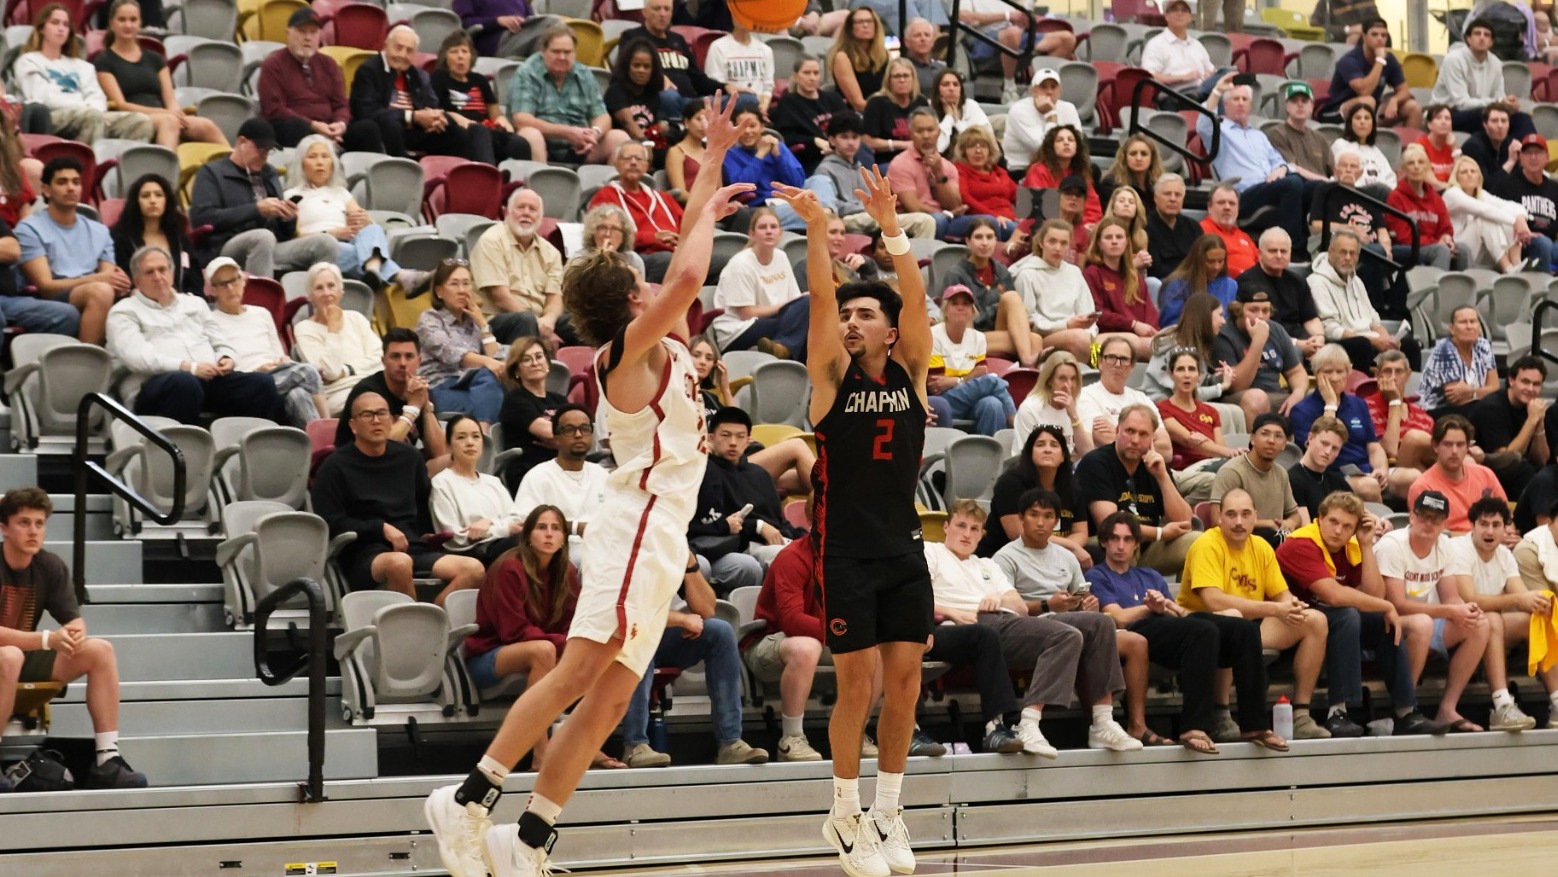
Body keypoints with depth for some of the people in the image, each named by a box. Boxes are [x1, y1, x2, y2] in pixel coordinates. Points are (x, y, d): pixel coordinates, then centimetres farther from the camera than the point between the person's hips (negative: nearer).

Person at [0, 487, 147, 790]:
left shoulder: (50, 566, -1)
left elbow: (75, 620, 2)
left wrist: (74, 633, -24)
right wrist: (48, 639, -35)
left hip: (27, 656, 7)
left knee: (101, 650, -10)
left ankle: (106, 759, -14)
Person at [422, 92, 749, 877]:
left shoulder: (652, 348, 17)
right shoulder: (630, 348, -7)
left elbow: (684, 266, 27)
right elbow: (689, 274, -23)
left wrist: (716, 159, 26)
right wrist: (706, 214, -5)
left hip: (661, 533, 9)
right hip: (642, 519, -9)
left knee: (609, 697, 3)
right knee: (581, 670, -17)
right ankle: (471, 798, -18)